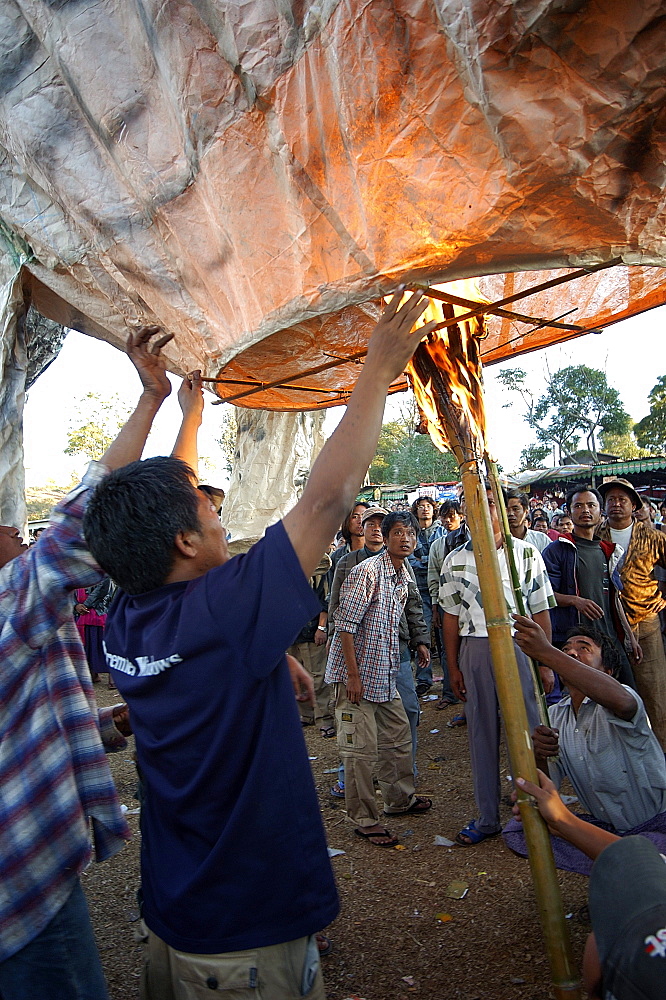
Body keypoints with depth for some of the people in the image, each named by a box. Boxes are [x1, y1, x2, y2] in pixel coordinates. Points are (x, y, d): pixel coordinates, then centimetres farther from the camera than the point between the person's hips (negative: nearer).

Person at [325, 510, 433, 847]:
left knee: (398, 738, 19)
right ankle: (364, 819, 16)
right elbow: (345, 624, -20)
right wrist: (353, 675, -20)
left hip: (385, 675, 9)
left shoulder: (404, 576, 11)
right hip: (357, 674, -9)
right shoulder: (367, 571, -17)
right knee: (362, 749, 1)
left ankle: (400, 798, 38)